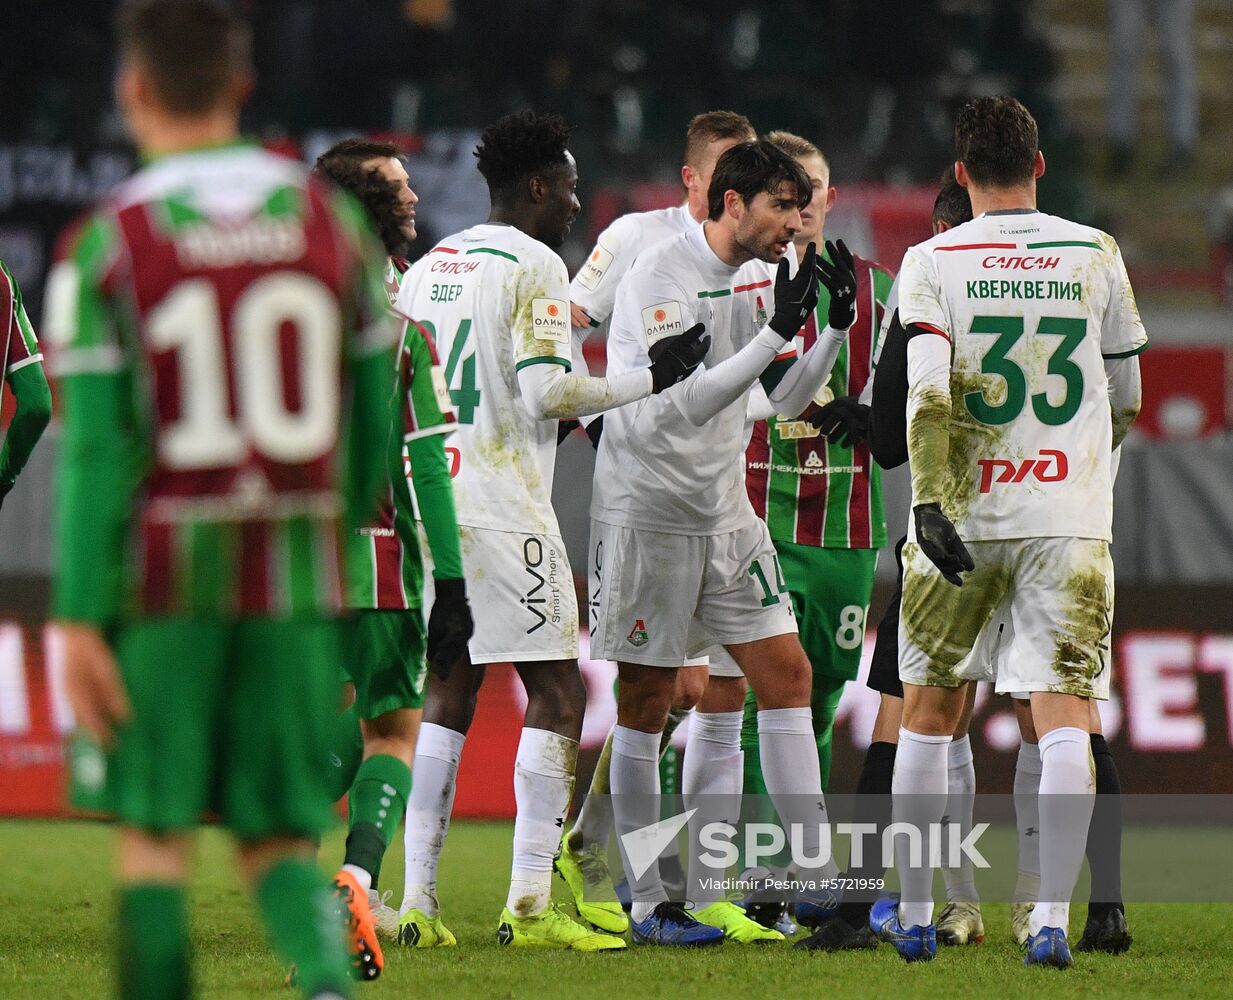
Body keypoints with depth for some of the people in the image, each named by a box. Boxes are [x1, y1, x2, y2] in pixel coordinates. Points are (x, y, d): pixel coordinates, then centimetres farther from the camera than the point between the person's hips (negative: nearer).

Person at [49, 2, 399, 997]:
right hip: (296, 575, 3)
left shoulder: (107, 244, -6)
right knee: (279, 833, 7)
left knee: (154, 828, 10)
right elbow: (375, 419, 7)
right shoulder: (333, 221, 4)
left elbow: (96, 447, -10)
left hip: (164, 570, -3)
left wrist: (79, 617, -10)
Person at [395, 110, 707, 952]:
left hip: (431, 497, 8)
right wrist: (649, 380, -4)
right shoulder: (533, 266, -8)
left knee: (450, 691, 12)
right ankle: (530, 905, -8)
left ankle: (419, 899, 8)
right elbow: (548, 391, -17)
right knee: (556, 692, -2)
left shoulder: (429, 266, 15)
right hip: (502, 511, -8)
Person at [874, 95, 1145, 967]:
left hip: (964, 514, 0)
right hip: (1070, 518, 0)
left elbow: (926, 391, -15)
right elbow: (1126, 398, 14)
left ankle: (913, 911, 20)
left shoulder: (933, 263, -1)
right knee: (1065, 713, -3)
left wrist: (930, 499, -20)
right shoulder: (1097, 255, 5)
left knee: (930, 710, 14)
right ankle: (1053, 918, -13)